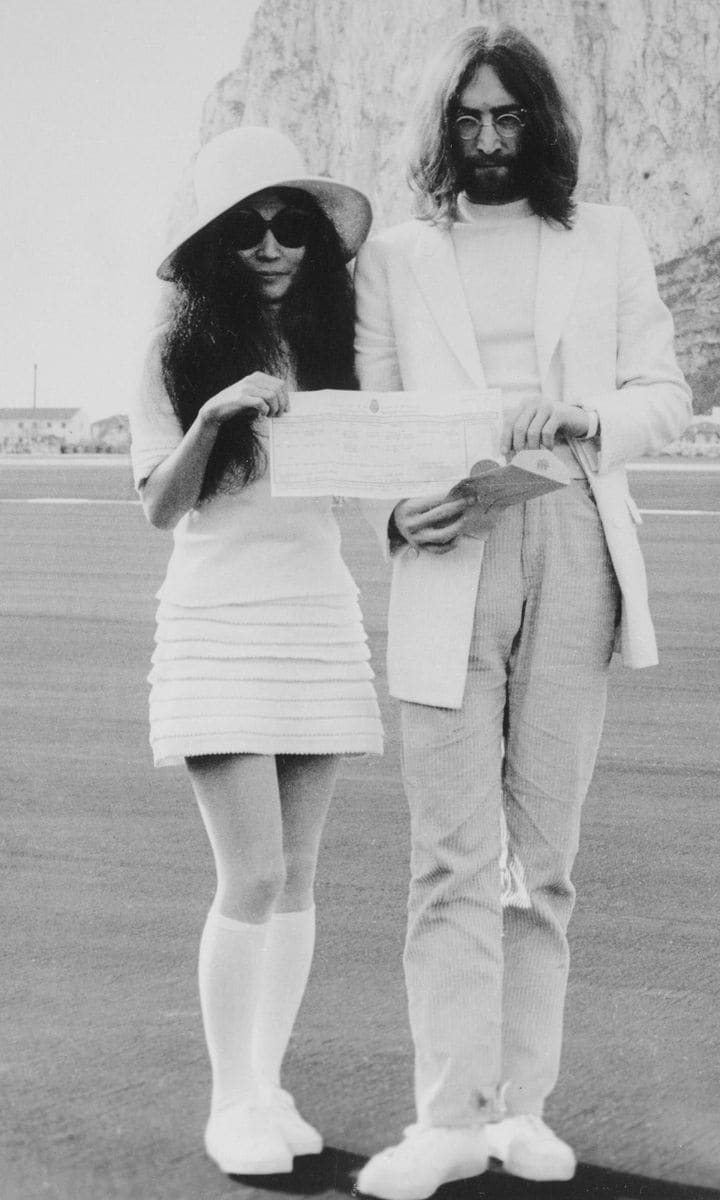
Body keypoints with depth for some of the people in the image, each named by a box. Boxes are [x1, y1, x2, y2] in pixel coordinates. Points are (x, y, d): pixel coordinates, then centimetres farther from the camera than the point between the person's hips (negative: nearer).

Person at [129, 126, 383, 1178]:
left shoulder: (333, 339, 6)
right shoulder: (180, 353, -3)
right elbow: (161, 507, -7)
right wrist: (213, 414, -23)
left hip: (322, 618, 4)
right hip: (217, 623, -4)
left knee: (295, 878, 7)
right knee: (252, 879, -7)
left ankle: (269, 1083, 18)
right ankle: (230, 1102, 6)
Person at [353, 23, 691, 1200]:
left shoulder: (608, 240, 15)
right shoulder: (395, 258, 14)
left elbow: (666, 395, 11)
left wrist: (582, 418, -10)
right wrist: (395, 509, -11)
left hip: (576, 549, 1)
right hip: (451, 562, -1)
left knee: (544, 850, 2)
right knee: (453, 854, -7)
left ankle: (520, 1103, 8)